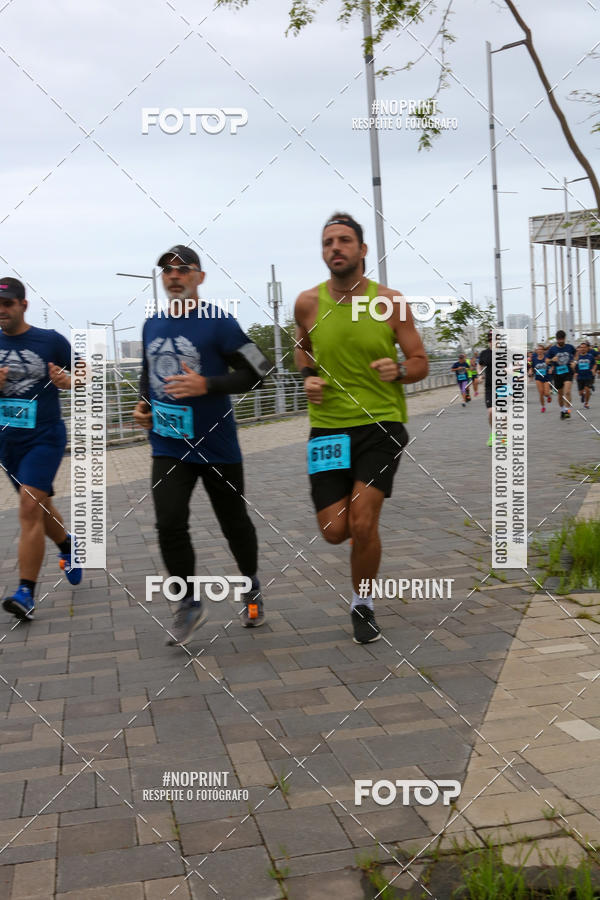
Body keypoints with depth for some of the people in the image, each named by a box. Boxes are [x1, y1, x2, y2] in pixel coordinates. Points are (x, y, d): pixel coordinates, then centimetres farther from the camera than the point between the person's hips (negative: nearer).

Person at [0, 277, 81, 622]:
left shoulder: (51, 340, -5)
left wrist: (67, 381, -17)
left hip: (45, 437, -5)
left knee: (30, 507, -16)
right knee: (38, 506, 18)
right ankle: (68, 546, 47)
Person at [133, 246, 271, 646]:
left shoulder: (218, 322, -10)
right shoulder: (152, 325, 8)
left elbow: (258, 371, -12)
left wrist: (207, 385, -23)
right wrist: (143, 402, 6)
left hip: (217, 447, -4)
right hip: (169, 447, 4)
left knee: (235, 522, 11)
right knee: (170, 524, -9)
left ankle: (252, 587, 36)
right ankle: (190, 604, 10)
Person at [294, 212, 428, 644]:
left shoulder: (390, 301, -5)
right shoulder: (309, 303, -1)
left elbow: (420, 363, 2)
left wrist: (399, 370, -20)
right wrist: (308, 377, 1)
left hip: (382, 423, -2)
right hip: (328, 426, 2)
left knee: (363, 524, -12)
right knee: (335, 531, 0)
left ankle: (363, 606, 15)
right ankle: (360, 508, 39)